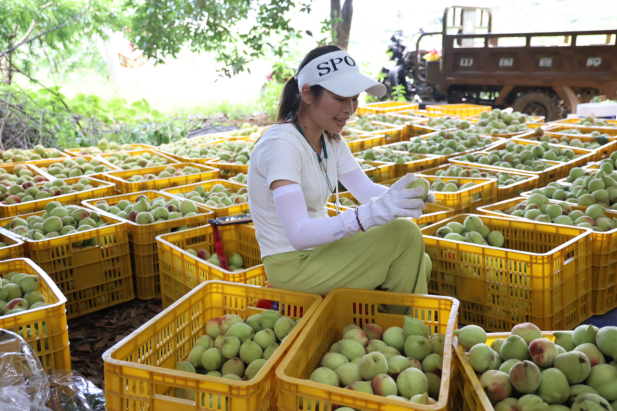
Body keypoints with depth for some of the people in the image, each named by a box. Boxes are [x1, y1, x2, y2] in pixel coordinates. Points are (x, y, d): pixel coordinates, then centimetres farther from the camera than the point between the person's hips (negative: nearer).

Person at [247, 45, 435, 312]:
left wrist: (402, 197, -24)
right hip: (291, 265, -9)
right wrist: (372, 213, -45)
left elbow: (366, 189, -1)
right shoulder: (282, 144, -25)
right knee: (404, 234, -17)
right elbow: (298, 234, -34)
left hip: (318, 248, 9)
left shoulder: (330, 139, 5)